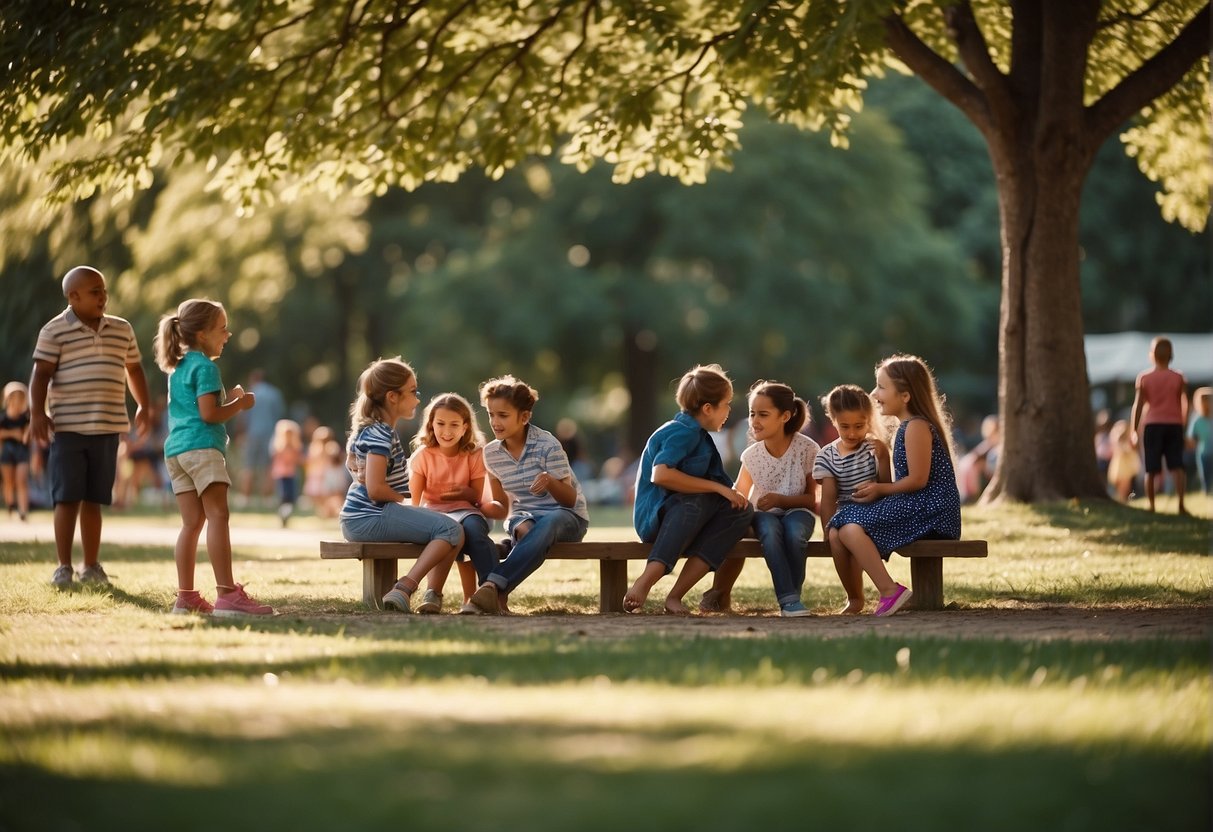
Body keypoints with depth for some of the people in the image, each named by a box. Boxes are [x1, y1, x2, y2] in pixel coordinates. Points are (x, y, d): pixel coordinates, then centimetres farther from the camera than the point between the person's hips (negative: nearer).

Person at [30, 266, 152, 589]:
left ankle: (92, 566, 14)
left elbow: (134, 369, 24)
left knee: (93, 500, 8)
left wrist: (144, 406, 18)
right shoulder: (54, 331, -2)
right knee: (67, 499, -4)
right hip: (68, 428, -4)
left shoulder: (122, 330, 13)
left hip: (108, 428, 4)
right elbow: (41, 374, -7)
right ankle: (63, 567, 1)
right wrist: (37, 413, -17)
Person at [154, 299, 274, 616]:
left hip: (175, 450, 10)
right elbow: (208, 414, -15)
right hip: (201, 447, -10)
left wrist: (228, 399, 24)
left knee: (192, 523, 8)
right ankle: (227, 595, -23)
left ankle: (186, 597, 6)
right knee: (218, 516, -15)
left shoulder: (178, 367, 22)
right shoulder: (205, 366, -7)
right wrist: (239, 405, -1)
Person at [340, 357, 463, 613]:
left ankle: (432, 595, 3)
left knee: (443, 525, 19)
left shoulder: (377, 430, 18)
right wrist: (404, 501, -7)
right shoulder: (379, 435, -14)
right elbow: (376, 489, -22)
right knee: (451, 530, -17)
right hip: (370, 518, -11)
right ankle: (403, 590, -25)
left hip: (359, 519, 11)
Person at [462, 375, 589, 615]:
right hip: (523, 516, 3)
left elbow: (570, 499, -10)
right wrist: (477, 505, -11)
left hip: (566, 517, -3)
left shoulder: (547, 445, -10)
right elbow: (502, 507, 12)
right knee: (522, 526, -37)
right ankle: (498, 595, -50)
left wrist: (549, 481, -33)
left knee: (547, 525, -41)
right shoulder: (491, 453, 4)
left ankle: (491, 586, -53)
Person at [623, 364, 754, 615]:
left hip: (689, 514, 9)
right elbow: (661, 474, -30)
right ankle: (645, 582, -41)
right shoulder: (683, 432, -13)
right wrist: (717, 487, -24)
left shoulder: (698, 434, 18)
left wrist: (732, 495, 1)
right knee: (696, 501, -37)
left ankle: (676, 595, -24)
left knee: (741, 511, -13)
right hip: (655, 516, -9)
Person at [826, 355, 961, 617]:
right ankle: (854, 600, 5)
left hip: (930, 510, -10)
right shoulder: (907, 427, 21)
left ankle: (891, 592, -25)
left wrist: (881, 489, -4)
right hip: (913, 507, 10)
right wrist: (877, 490, 7)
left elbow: (918, 480, -16)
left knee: (852, 528, -26)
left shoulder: (917, 427, -11)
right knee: (837, 532, -2)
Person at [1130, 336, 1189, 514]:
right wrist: (1184, 427, 13)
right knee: (1177, 466, -3)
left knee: (1151, 469, 6)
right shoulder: (1179, 378, 3)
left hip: (1152, 425, 0)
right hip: (1174, 424, 0)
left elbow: (1138, 405, 0)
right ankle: (1181, 503, -19)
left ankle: (1151, 506, 5)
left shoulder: (1144, 378, 1)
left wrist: (1134, 430, 5)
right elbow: (1184, 404, 3)